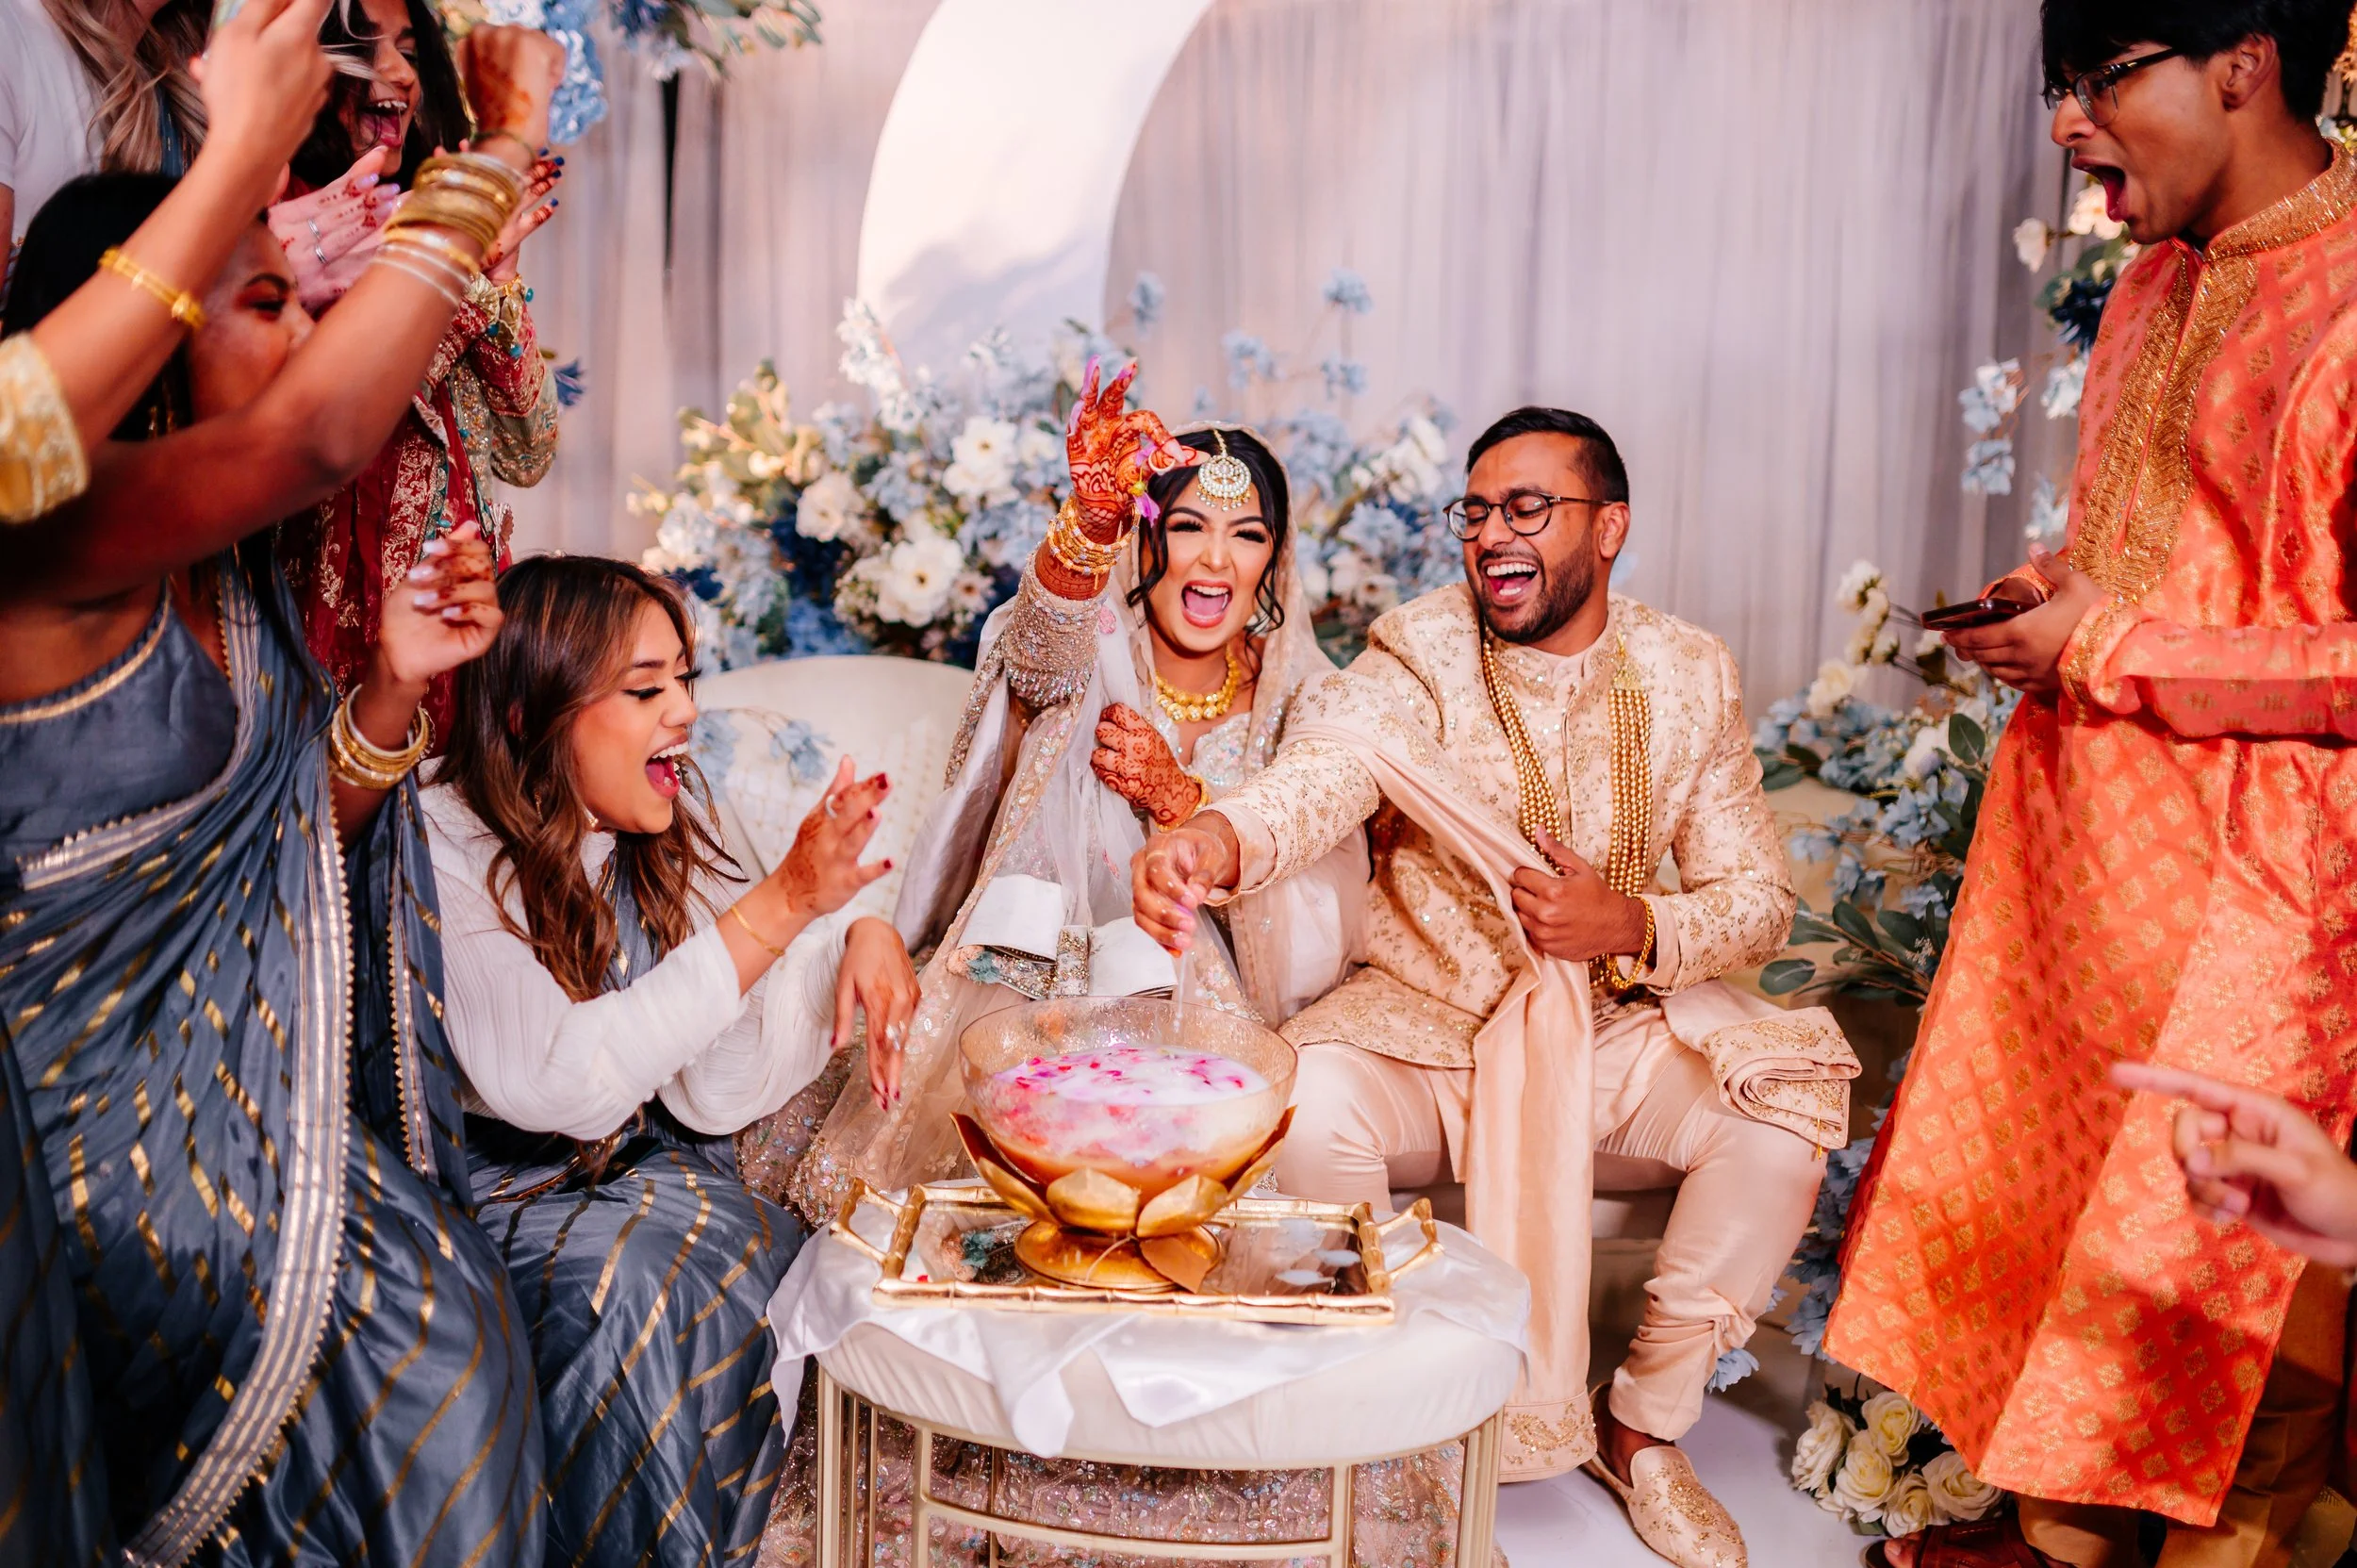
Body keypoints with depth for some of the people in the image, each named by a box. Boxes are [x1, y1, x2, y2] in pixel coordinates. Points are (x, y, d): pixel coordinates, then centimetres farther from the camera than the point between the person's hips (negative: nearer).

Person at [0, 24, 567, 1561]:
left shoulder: (234, 576, 6)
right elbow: (316, 436, -39)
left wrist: (397, 682, -8)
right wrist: (496, 159, -31)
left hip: (252, 1086, 8)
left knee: (452, 1326, 1)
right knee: (430, 1335, -8)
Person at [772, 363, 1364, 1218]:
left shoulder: (1298, 699, 4)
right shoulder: (1087, 655, 0)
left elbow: (1313, 935, -3)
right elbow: (1046, 632, -28)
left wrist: (1178, 799, -15)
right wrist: (1090, 520, -50)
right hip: (1033, 981, -1)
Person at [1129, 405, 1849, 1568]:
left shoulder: (1688, 676, 0)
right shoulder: (1417, 655, -9)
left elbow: (1759, 898, 2)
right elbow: (1315, 779, -30)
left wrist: (1633, 927, -19)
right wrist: (1212, 839, -53)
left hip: (1618, 1034, 2)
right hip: (1428, 1025, -2)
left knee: (1789, 1107, -22)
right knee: (1305, 1111, -31)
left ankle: (1645, 1425, 2)